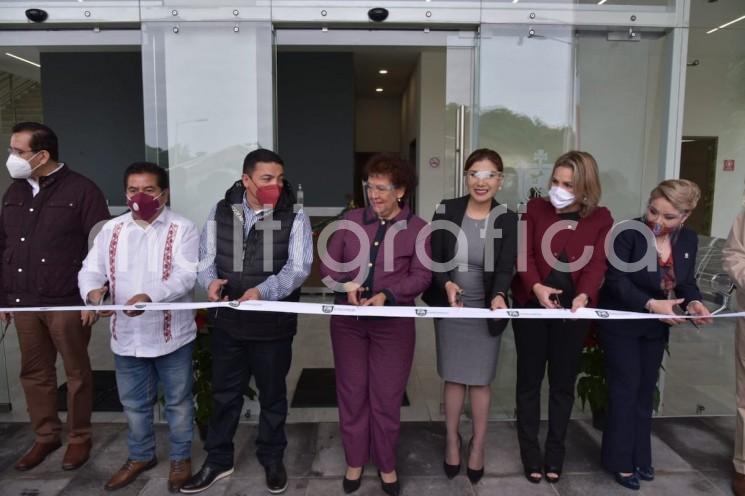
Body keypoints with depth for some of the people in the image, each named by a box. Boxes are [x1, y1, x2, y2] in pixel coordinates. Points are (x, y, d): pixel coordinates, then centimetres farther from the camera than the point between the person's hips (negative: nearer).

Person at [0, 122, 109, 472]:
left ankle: (79, 438, 22)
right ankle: (46, 436, 30)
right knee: (34, 373, 13)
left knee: (76, 372, 6)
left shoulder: (81, 190, -7)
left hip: (67, 302, -6)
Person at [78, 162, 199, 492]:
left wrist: (149, 296, -35)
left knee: (178, 401, 13)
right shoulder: (111, 229, 5)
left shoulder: (182, 229, -9)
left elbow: (185, 276, -19)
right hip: (126, 336, 4)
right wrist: (93, 290, -21)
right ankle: (140, 456, 42)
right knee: (133, 403, 20)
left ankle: (181, 458, 33)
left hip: (171, 335, -4)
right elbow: (91, 269, 2)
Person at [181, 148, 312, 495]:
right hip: (227, 323, 3)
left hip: (274, 325, -2)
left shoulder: (294, 217, -8)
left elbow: (298, 268, -16)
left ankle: (272, 459, 37)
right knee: (224, 394, 17)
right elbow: (205, 256, 5)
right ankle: (218, 460, 37)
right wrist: (210, 280, -17)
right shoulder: (221, 212, 1)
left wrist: (263, 291, -32)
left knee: (272, 395, 15)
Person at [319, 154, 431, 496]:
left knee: (387, 396, 9)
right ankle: (355, 461, 31)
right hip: (348, 321, 2)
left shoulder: (417, 227, -2)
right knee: (351, 392, 12)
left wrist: (387, 296, -22)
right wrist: (346, 284, -17)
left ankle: (386, 464, 30)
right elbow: (328, 263, 3)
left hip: (393, 323, -2)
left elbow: (421, 275, -8)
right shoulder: (351, 220, 4)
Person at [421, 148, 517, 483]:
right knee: (453, 378, 12)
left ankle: (478, 444, 31)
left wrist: (499, 296, -33)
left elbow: (506, 268, -13)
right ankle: (452, 440, 33)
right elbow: (433, 259, -6)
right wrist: (447, 285, -25)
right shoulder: (446, 211, -6)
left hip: (485, 311, 0)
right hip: (450, 306, 1)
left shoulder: (507, 220, -7)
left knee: (481, 380, 10)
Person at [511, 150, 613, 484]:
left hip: (573, 310, 1)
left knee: (563, 381, 12)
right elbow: (524, 253, -8)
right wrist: (536, 286, -26)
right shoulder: (535, 209, 1)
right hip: (531, 305, 0)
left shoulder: (601, 219, 2)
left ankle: (555, 452, 28)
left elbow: (597, 264, -7)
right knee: (530, 379, 8)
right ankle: (530, 452, 23)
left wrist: (584, 295, -26)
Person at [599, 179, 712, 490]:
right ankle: (621, 461, 15)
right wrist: (651, 304, -34)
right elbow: (617, 281, -23)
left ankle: (640, 456, 31)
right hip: (621, 324, -6)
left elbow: (686, 282, 5)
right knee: (626, 388, 0)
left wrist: (693, 302, -16)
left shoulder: (688, 239, -2)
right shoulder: (629, 233, -20)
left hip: (655, 327, 6)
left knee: (646, 390, 15)